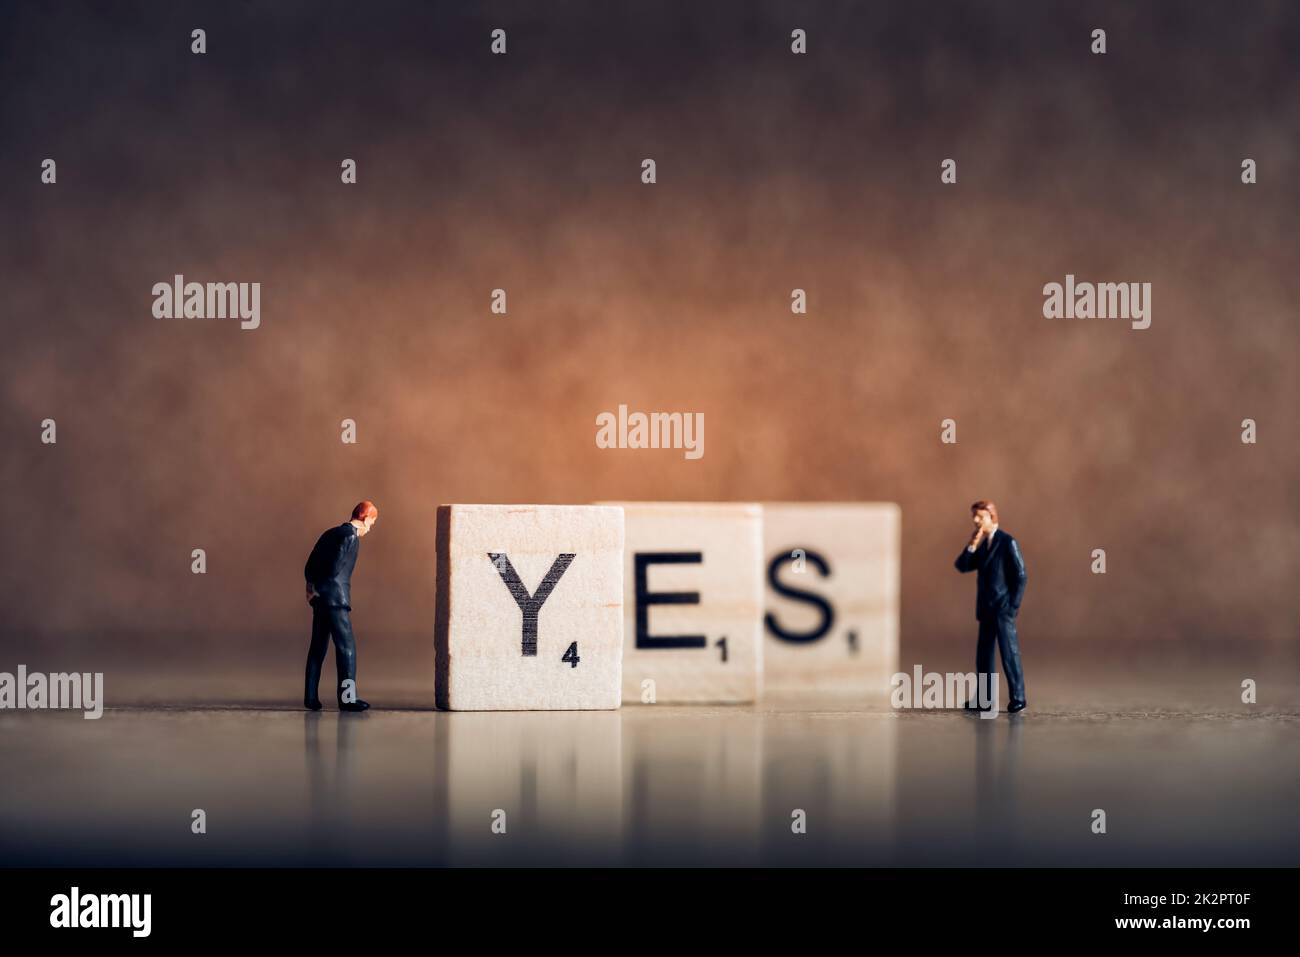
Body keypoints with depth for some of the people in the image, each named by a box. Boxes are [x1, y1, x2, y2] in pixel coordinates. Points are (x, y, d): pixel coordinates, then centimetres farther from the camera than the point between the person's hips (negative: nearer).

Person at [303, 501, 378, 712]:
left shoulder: (330, 534, 18)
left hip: (320, 599, 9)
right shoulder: (351, 537, -8)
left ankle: (311, 696, 12)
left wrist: (313, 586, 4)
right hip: (336, 599, -9)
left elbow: (310, 566, 14)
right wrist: (321, 589, -4)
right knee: (346, 647, -6)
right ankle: (347, 697, -9)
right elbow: (336, 567, -17)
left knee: (318, 647, 11)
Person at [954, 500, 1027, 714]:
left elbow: (1021, 575, -10)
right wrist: (972, 545, -8)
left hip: (1003, 608, -7)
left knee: (1009, 652, -5)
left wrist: (1013, 605, -12)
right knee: (983, 655, 8)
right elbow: (962, 566, 5)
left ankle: (1017, 698, 1)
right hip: (986, 608, 7)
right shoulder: (982, 545, 13)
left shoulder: (1007, 543, -9)